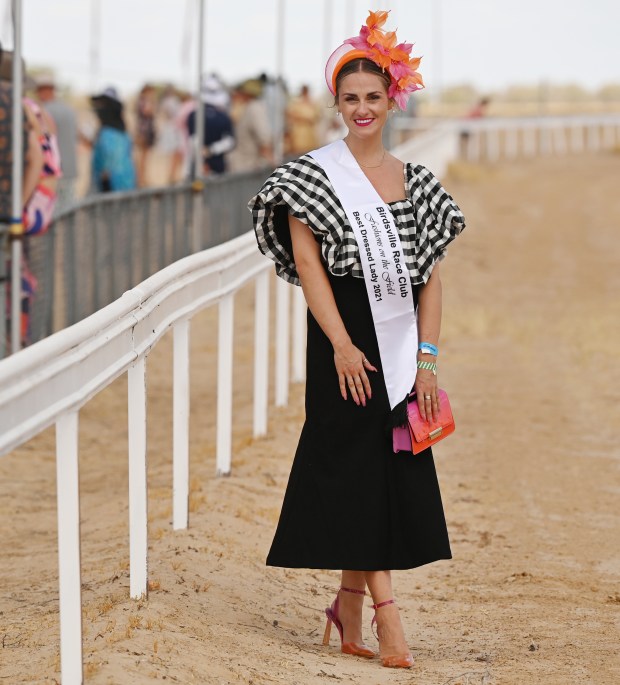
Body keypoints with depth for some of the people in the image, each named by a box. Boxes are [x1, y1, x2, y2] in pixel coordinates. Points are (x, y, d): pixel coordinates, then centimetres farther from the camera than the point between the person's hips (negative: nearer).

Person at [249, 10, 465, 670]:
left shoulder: (415, 182, 10)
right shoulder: (315, 174, -2)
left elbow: (431, 274, 8)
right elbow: (305, 259, -8)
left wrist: (428, 358, -1)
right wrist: (342, 345, -17)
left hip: (401, 341, 5)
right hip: (345, 335, -5)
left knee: (389, 470, 5)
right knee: (357, 466, -6)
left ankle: (349, 606, 13)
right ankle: (383, 610, -6)